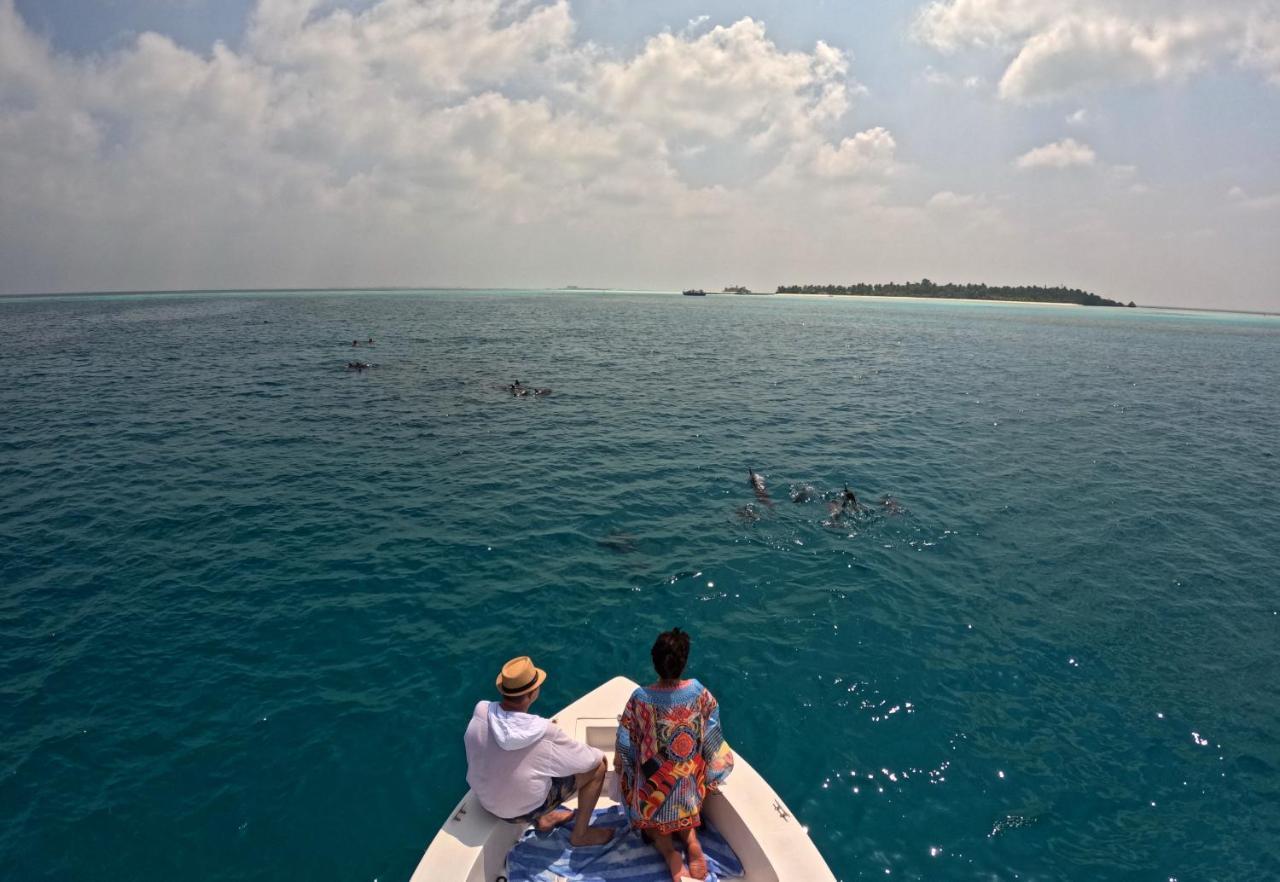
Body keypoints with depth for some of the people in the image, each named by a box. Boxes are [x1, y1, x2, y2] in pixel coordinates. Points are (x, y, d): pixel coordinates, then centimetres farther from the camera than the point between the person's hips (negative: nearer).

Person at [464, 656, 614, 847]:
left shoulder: (480, 710, -21)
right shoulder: (545, 732, -31)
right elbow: (589, 760, -15)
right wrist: (597, 754, 9)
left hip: (485, 799, 5)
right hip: (523, 811, -5)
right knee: (598, 765, 3)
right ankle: (580, 834, 20)